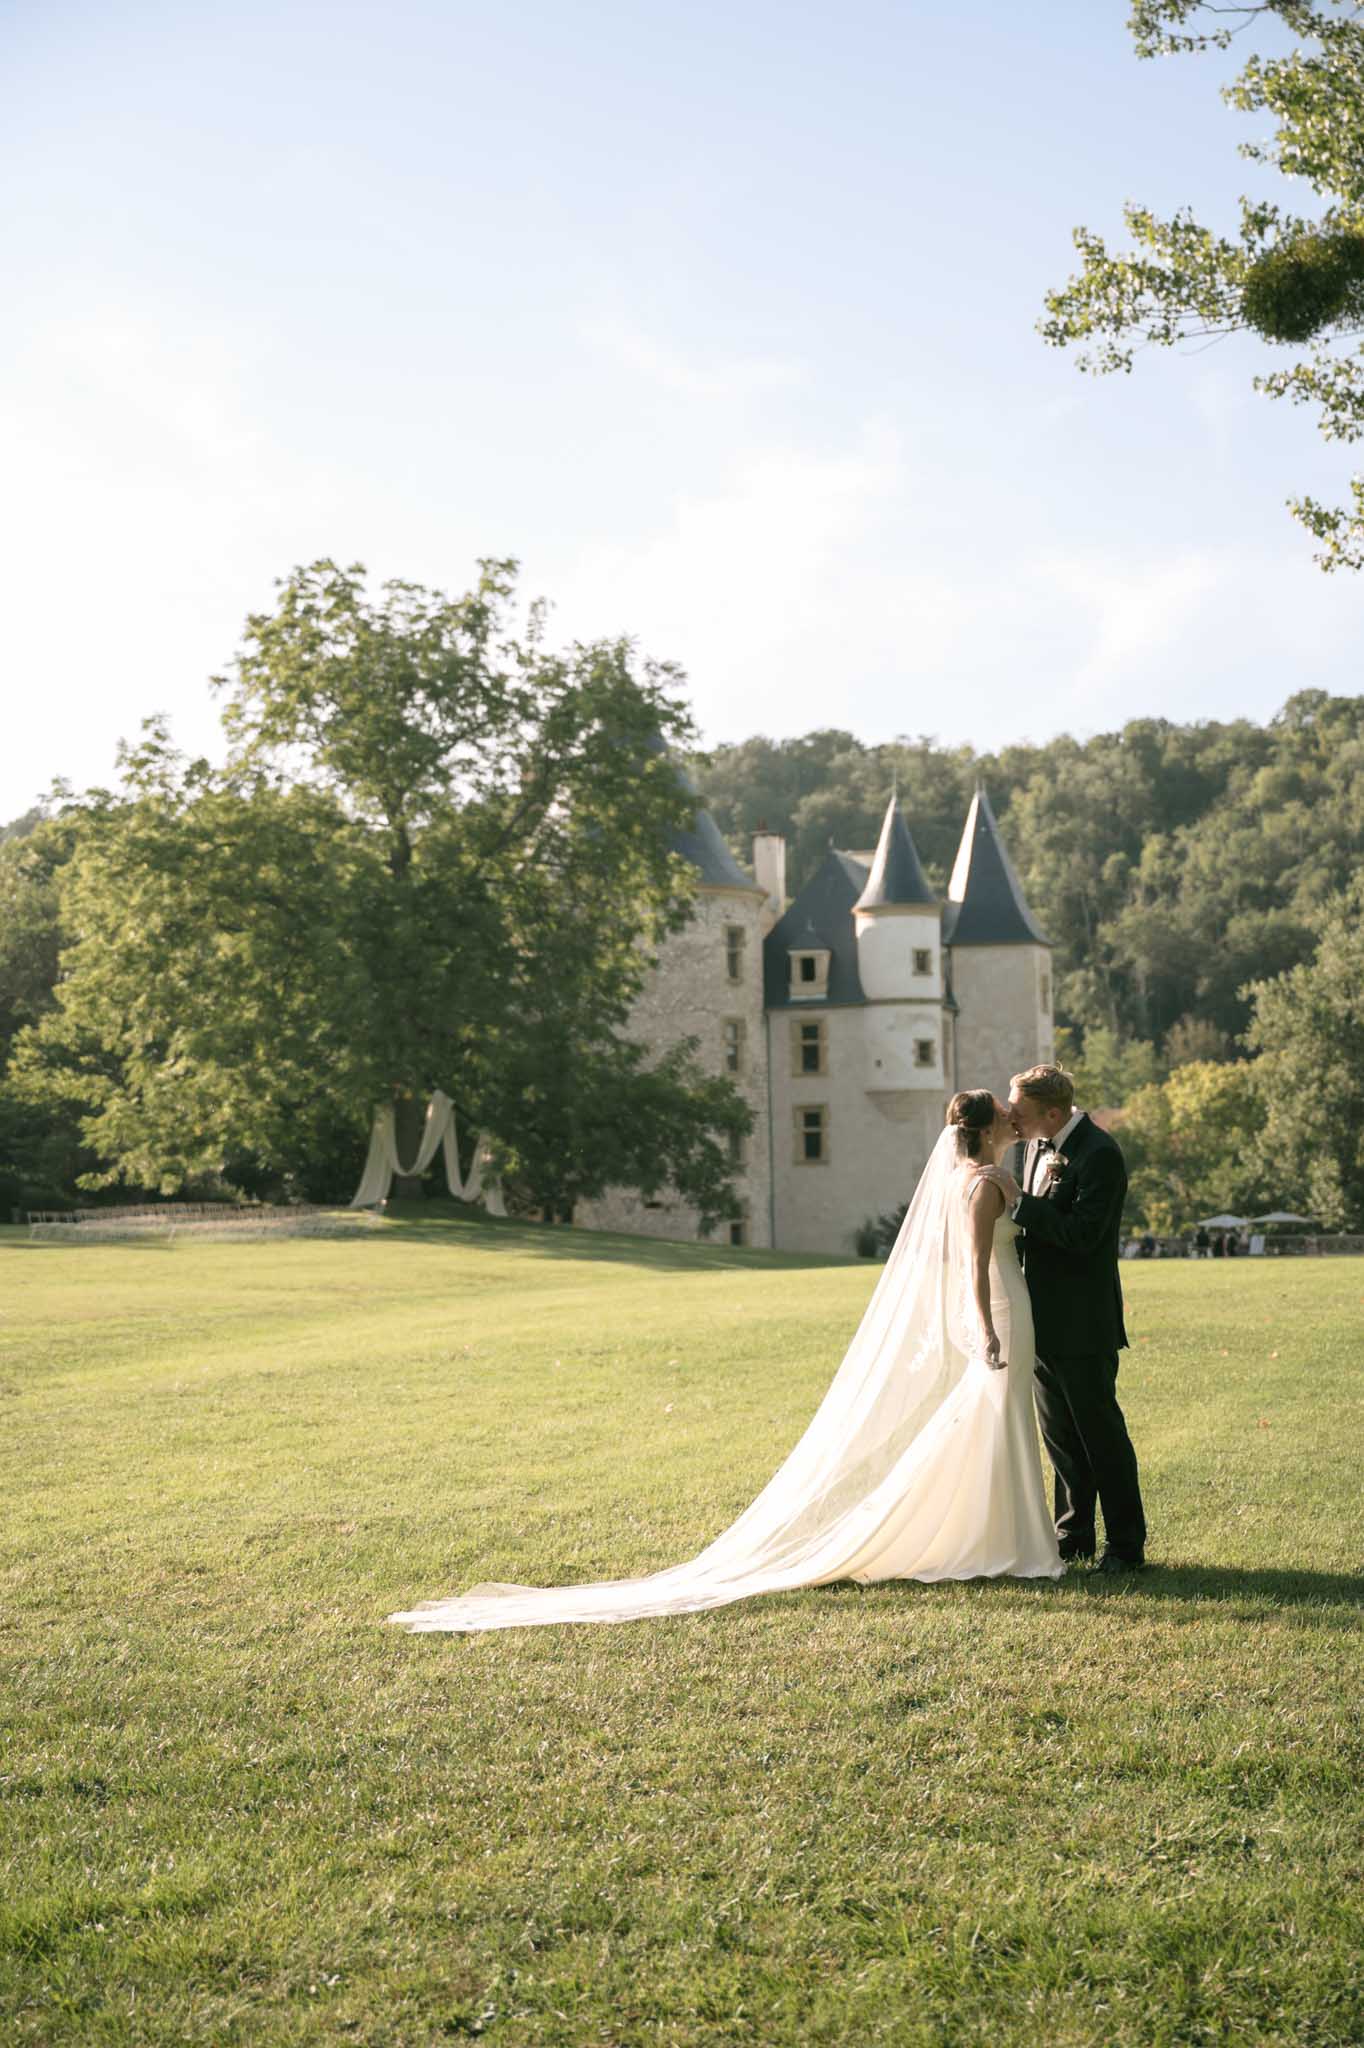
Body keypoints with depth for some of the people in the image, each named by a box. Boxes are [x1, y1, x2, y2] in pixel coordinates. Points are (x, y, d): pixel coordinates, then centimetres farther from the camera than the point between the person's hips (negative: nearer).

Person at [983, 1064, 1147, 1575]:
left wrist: (1018, 1199, -25)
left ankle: (1126, 1546, 10)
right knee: (1059, 1435, 15)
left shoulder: (1098, 1154, -19)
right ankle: (1073, 1538, 26)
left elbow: (1080, 1235, -25)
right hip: (1043, 1319, 9)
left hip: (1083, 1324, -9)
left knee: (1100, 1433, 0)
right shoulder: (1039, 1144, 8)